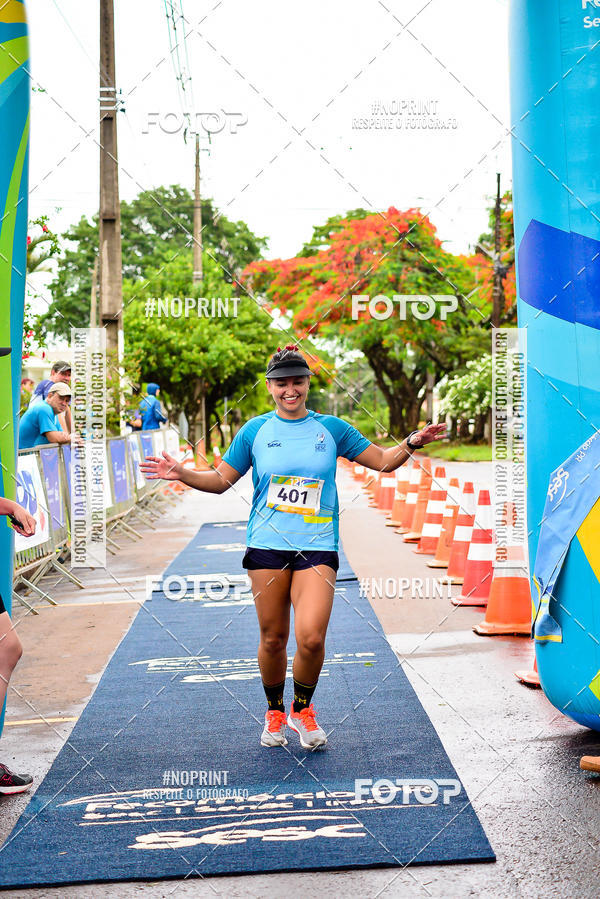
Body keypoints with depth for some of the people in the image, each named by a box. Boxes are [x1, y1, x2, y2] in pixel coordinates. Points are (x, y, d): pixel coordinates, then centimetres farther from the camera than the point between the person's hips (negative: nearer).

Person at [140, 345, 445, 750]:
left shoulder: (331, 428, 7)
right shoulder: (255, 431, 7)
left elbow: (383, 461, 14)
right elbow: (221, 480, 13)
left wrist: (411, 443, -3)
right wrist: (181, 473, -2)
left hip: (317, 547, -1)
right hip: (267, 546, 1)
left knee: (311, 637, -15)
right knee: (273, 639, 4)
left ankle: (303, 710, 11)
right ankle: (275, 713, 28)